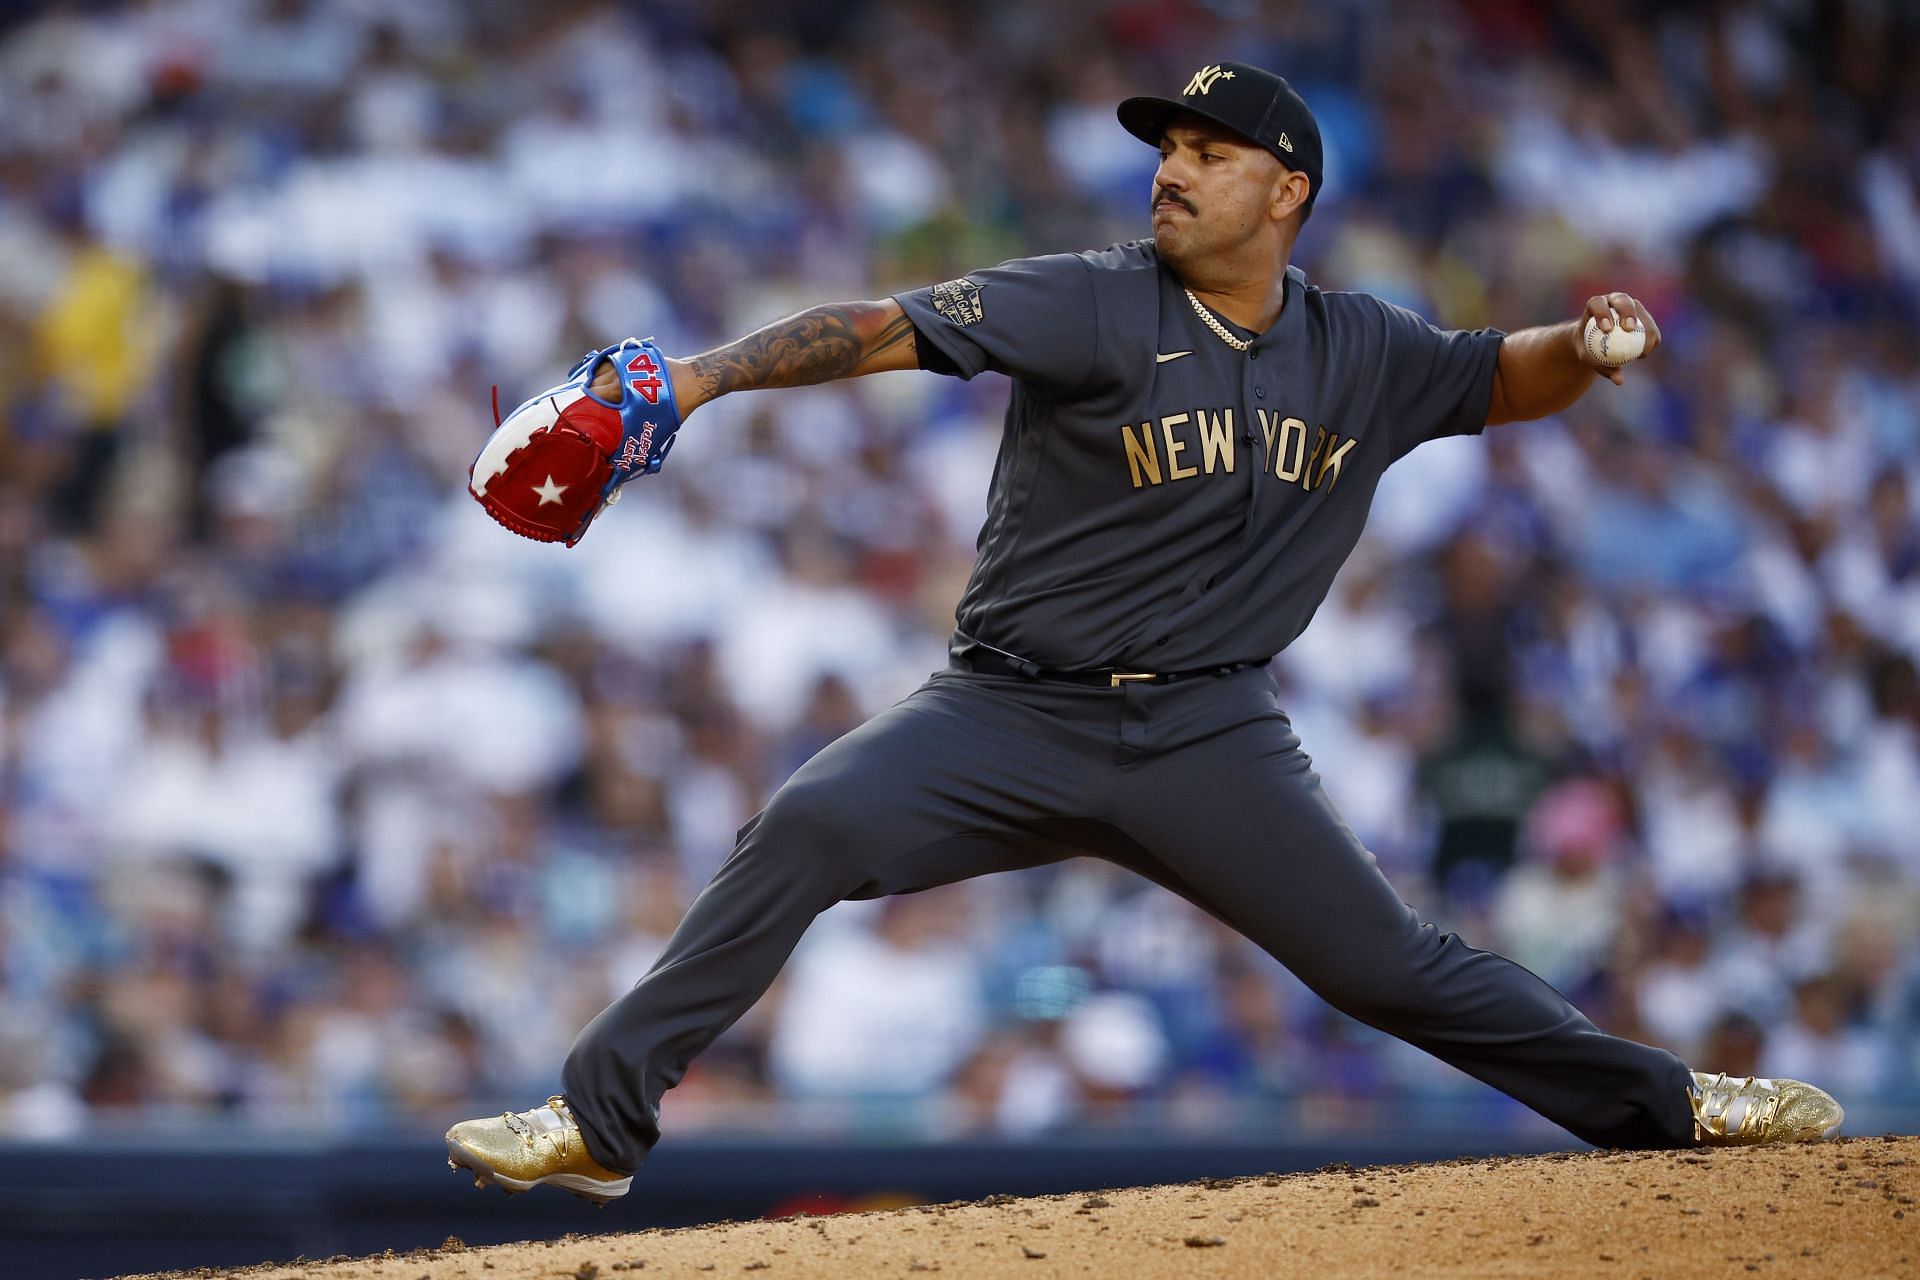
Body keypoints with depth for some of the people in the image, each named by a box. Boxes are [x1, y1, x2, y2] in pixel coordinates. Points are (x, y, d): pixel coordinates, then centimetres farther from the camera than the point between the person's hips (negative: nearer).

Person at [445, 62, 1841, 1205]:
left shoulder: (1361, 354, 4)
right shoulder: (1096, 304, -10)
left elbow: (1500, 379, 19)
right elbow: (888, 327, -20)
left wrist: (1586, 344, -5)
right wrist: (706, 374, -34)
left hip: (1208, 732, 2)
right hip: (1014, 715, -2)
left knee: (1391, 964, -1)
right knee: (809, 829, -25)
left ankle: (1663, 1100, 20)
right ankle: (600, 1121, -20)